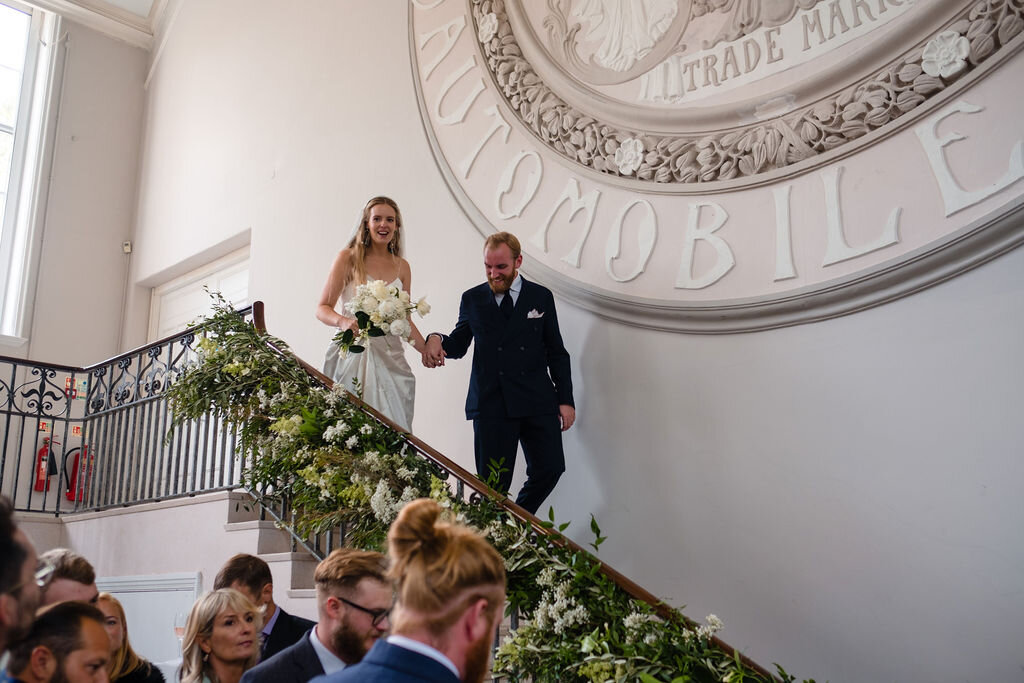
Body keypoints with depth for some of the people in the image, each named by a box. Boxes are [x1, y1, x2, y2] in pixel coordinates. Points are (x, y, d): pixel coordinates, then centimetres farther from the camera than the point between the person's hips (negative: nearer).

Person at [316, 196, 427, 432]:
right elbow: (322, 308, 1)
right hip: (351, 356, -3)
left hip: (389, 358, 3)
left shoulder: (402, 267, 14)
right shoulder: (348, 258, 3)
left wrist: (426, 350, 6)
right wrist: (343, 321, -20)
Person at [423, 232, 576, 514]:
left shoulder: (541, 297, 9)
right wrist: (436, 339, -10)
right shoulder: (472, 299, 9)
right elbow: (458, 345, 14)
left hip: (537, 401, 1)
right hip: (490, 404, -1)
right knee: (493, 482, -2)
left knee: (549, 469, -1)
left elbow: (556, 352, 10)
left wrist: (565, 399, 4)